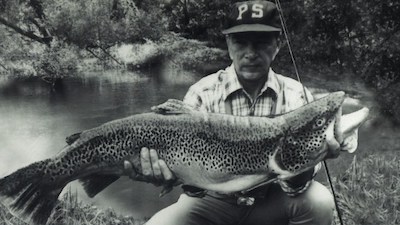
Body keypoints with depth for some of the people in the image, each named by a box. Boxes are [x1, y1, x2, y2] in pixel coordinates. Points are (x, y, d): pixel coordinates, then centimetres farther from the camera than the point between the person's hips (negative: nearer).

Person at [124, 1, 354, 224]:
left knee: (319, 202, -26)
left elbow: (295, 186, -16)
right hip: (215, 200, -1)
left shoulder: (297, 97, -10)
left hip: (271, 201, 2)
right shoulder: (203, 94, -14)